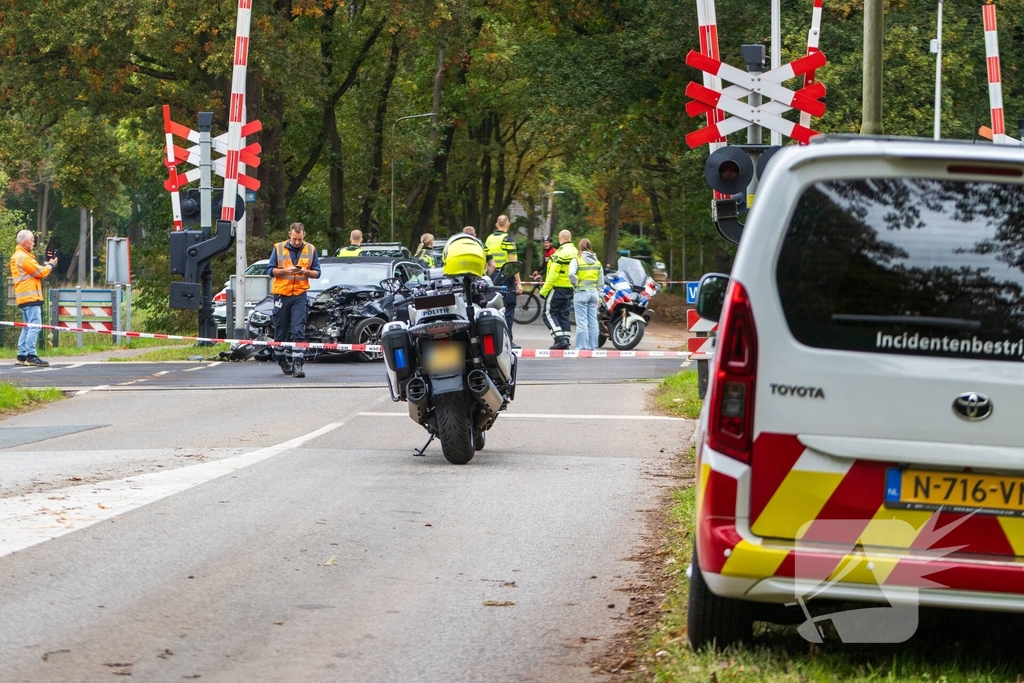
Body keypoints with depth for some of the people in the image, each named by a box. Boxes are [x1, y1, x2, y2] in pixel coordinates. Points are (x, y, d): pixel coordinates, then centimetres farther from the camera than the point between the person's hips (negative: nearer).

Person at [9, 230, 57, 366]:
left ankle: (22, 355, 13)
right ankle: (31, 356, -18)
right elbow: (39, 272, -13)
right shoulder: (23, 257, -13)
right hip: (30, 297, -11)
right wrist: (50, 266, 4)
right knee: (34, 326, -13)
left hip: (23, 298, 11)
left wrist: (46, 265, 8)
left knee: (27, 327, 14)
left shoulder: (17, 256, 19)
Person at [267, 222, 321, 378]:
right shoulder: (279, 248, 4)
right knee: (281, 331, 8)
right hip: (281, 294, 1)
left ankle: (297, 364, -15)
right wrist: (286, 271, -15)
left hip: (299, 295, -1)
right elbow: (270, 270, 2)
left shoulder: (310, 250, 7)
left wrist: (306, 272, -13)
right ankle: (282, 361, 25)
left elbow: (317, 272, 9)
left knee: (298, 330, -12)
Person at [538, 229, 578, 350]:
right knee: (564, 315, 13)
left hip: (558, 287, -8)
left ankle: (560, 339, -16)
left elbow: (553, 273, -20)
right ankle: (565, 341, 9)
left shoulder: (560, 252, -15)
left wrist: (544, 289, -15)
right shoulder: (576, 252, 11)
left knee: (549, 313, -3)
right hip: (570, 289, 8)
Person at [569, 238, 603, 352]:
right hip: (594, 292, 5)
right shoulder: (597, 262, 8)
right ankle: (593, 347, 10)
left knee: (582, 321, -3)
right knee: (593, 321, 8)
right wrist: (599, 297, 16)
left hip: (581, 292, -5)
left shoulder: (577, 260, -7)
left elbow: (571, 274, -24)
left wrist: (575, 284, -6)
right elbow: (601, 281, 11)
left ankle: (582, 347, -3)